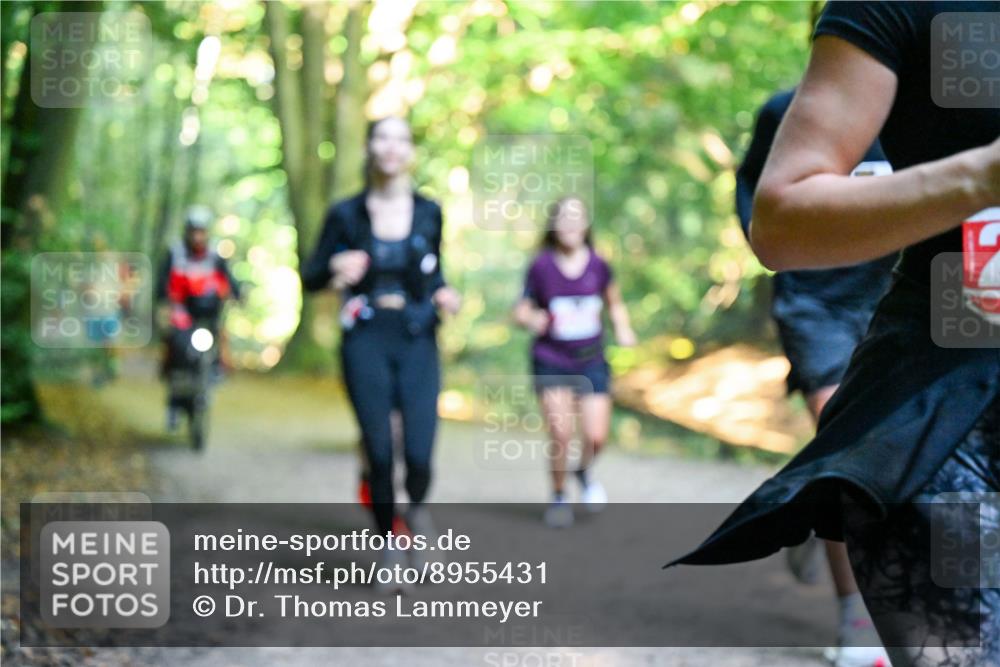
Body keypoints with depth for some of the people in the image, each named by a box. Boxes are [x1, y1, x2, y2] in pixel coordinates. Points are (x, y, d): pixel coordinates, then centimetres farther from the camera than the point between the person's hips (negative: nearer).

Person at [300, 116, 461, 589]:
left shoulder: (427, 212, 5)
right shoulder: (346, 214, 0)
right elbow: (309, 278, 5)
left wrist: (443, 293, -1)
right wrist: (334, 268, -16)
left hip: (417, 342, 1)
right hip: (366, 342, -1)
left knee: (419, 454, -10)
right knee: (379, 453, -2)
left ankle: (417, 506, 24)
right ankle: (389, 546, 17)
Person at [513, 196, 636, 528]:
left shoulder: (598, 265, -1)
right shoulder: (541, 267, -6)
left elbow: (615, 303, 15)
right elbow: (521, 310, 1)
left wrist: (623, 329, -1)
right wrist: (532, 319, -20)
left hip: (592, 361, 2)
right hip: (551, 362, -2)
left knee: (597, 436, -4)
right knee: (560, 435, -9)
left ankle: (584, 471, 31)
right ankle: (558, 497, 15)